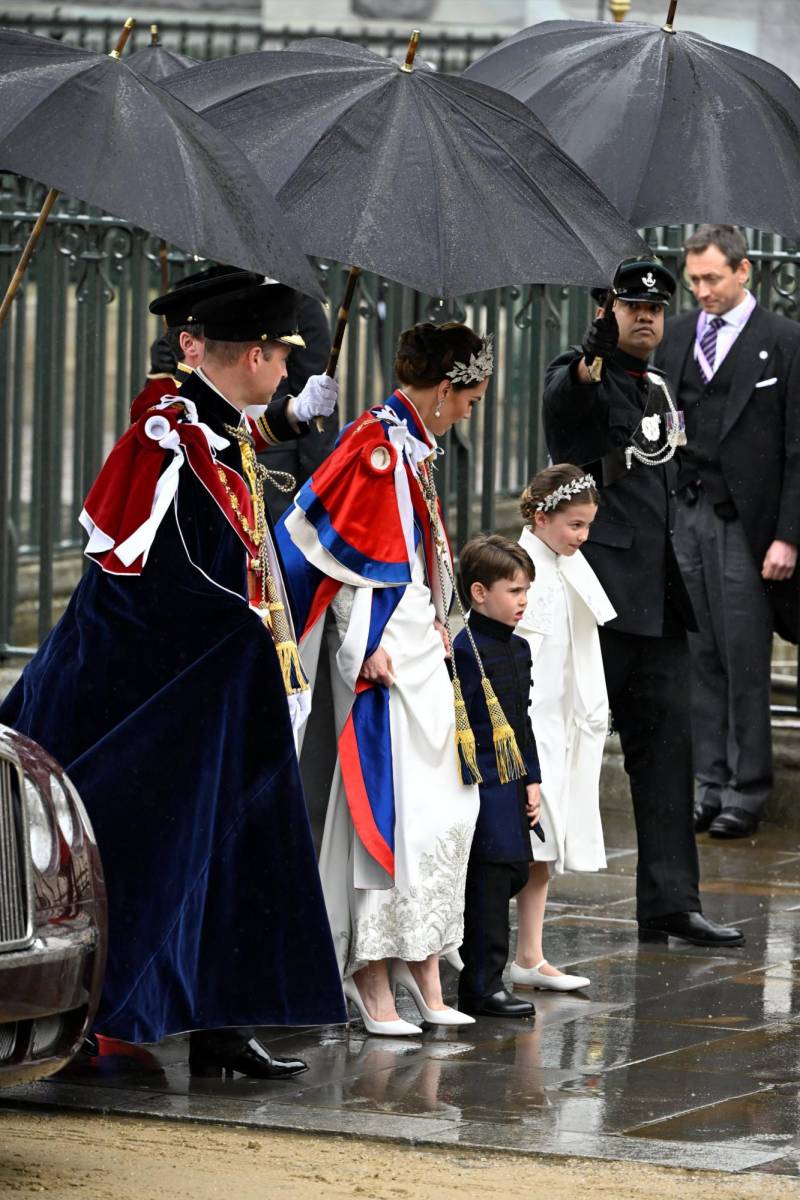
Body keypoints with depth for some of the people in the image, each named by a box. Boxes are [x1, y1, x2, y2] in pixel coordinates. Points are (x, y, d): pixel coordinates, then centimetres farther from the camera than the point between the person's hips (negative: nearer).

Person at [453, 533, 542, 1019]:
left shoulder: (519, 649, 13)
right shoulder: (467, 650, -15)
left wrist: (533, 780, 13)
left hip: (513, 784, 9)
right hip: (481, 784, -9)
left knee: (516, 872, 11)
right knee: (491, 878, -6)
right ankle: (483, 986, 0)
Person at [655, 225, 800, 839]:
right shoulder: (677, 335, 12)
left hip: (743, 523, -5)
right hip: (684, 517, 5)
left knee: (745, 660, -3)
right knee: (701, 657, 7)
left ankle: (747, 792, 4)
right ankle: (710, 784, 12)